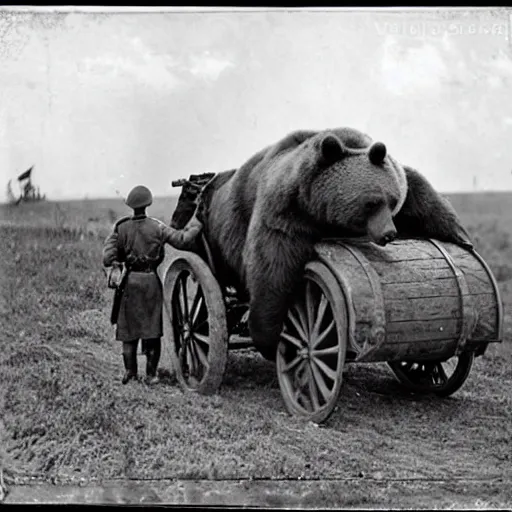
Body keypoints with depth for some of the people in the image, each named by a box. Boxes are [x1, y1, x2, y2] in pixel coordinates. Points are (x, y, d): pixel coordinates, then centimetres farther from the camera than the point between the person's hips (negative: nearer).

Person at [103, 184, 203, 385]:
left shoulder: (121, 228, -2)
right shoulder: (157, 227, -6)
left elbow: (108, 256, -11)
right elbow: (182, 240, -8)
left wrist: (114, 269, 1)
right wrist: (196, 222, 4)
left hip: (129, 281, 1)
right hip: (151, 281, -1)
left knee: (128, 327, 12)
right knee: (152, 328, 7)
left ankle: (130, 371, 11)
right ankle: (151, 374, 9)